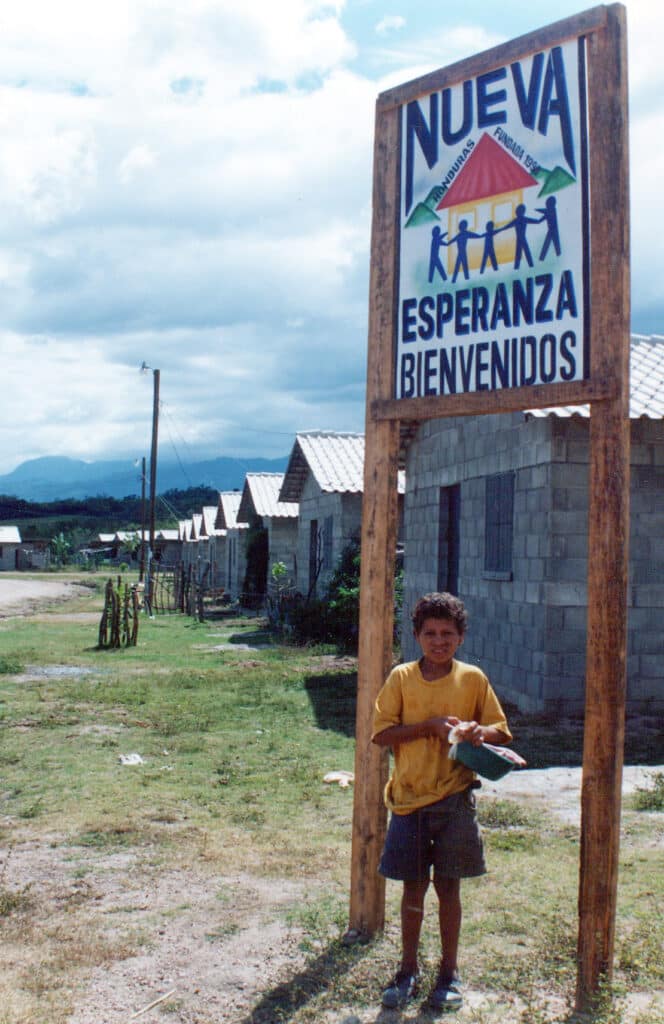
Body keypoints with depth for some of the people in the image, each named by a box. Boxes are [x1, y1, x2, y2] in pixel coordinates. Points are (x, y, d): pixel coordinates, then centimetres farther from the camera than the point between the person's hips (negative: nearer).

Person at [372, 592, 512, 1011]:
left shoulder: (473, 679, 0)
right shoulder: (401, 678, -2)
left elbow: (502, 731, 6)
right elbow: (381, 733, -6)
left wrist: (479, 731, -17)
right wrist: (430, 725, -17)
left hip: (454, 798, 0)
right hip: (410, 797, 0)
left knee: (448, 884, 8)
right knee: (413, 886, 9)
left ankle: (449, 973, 23)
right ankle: (408, 970, 25)